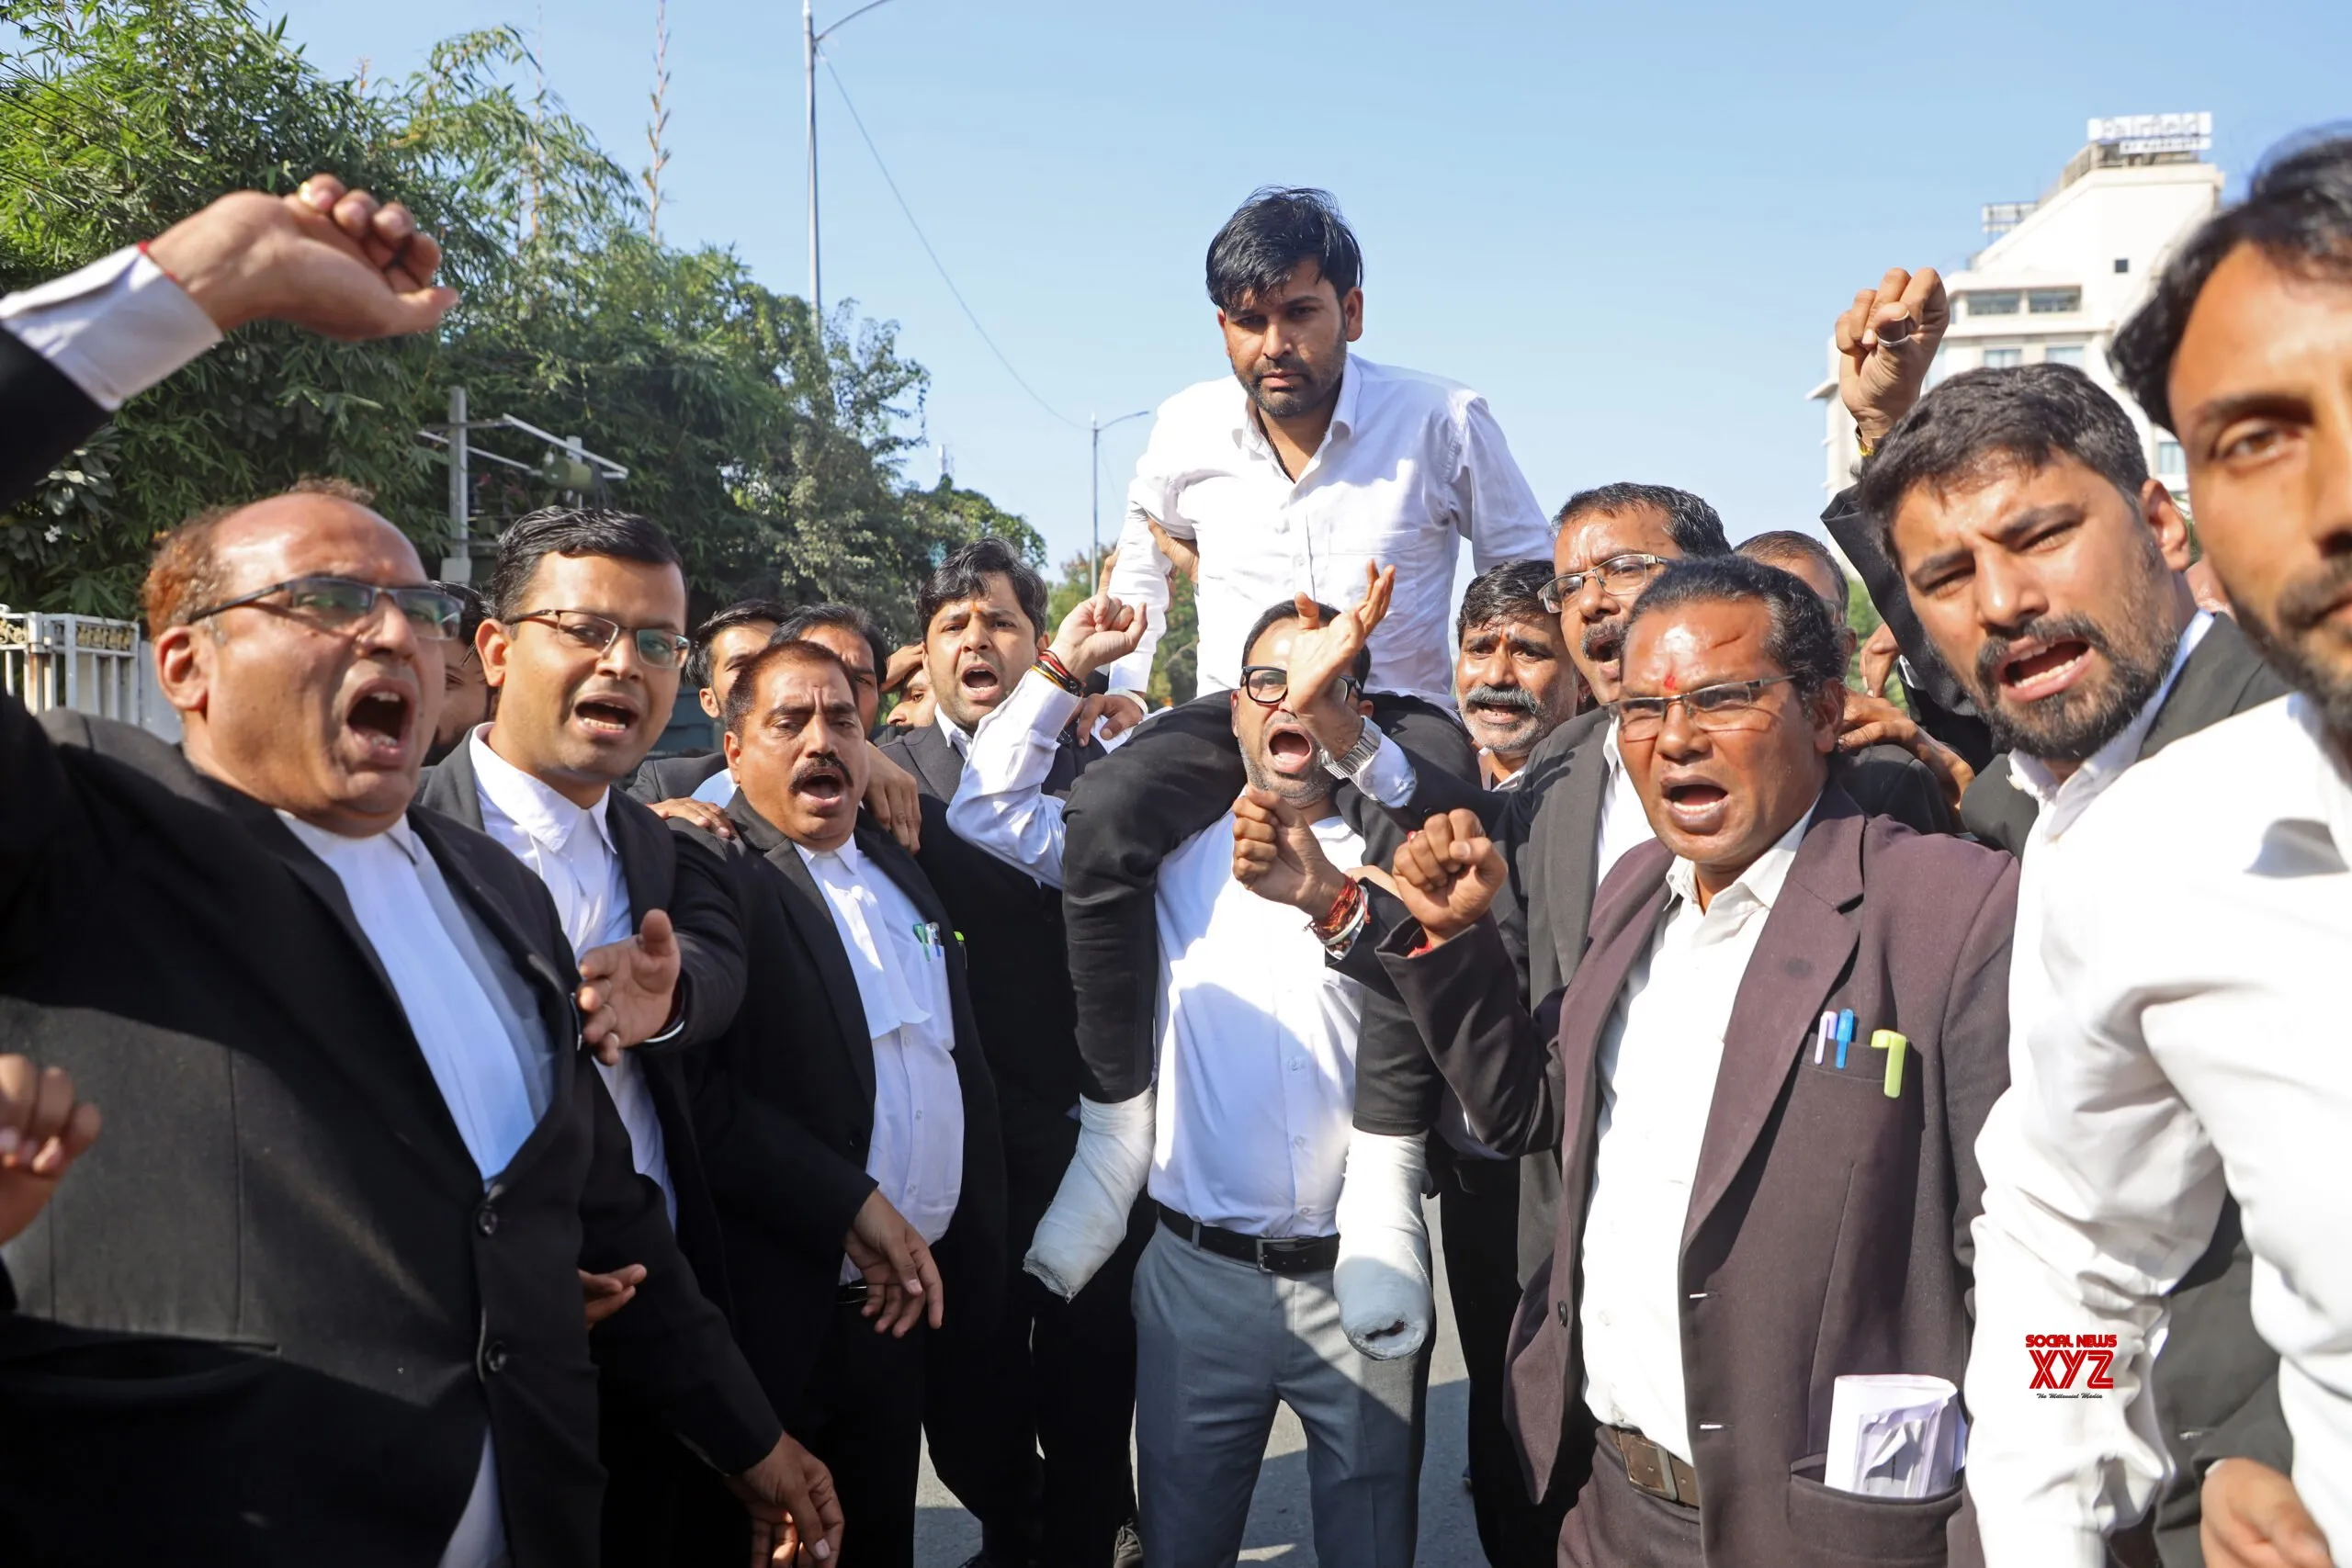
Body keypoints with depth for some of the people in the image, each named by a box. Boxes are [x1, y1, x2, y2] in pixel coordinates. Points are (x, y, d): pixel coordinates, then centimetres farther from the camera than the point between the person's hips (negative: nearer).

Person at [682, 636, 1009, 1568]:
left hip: (907, 1298, 6)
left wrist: (965, 1260, 10)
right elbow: (696, 1086, -22)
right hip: (784, 1312, -6)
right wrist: (853, 1208, -20)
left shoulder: (899, 870, 13)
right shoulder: (706, 873, -10)